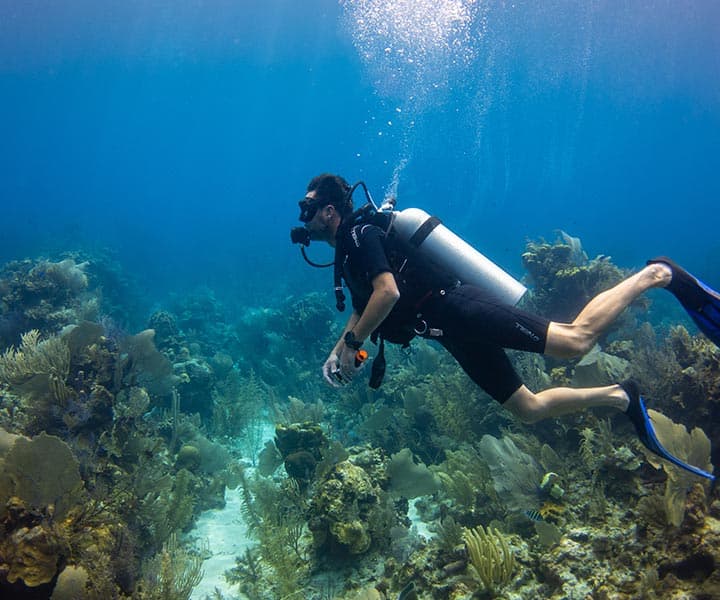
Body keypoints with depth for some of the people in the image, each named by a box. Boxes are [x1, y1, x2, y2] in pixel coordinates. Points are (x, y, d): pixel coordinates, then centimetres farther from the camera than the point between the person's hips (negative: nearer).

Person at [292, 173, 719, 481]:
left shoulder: (360, 234, -9)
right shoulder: (346, 255, 22)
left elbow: (388, 292, -24)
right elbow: (363, 310, 32)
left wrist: (352, 342, -13)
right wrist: (339, 350, 17)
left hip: (458, 309, -9)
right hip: (457, 335, 9)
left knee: (576, 339, -13)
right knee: (530, 409, 10)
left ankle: (658, 274, 4)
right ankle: (620, 397, 20)